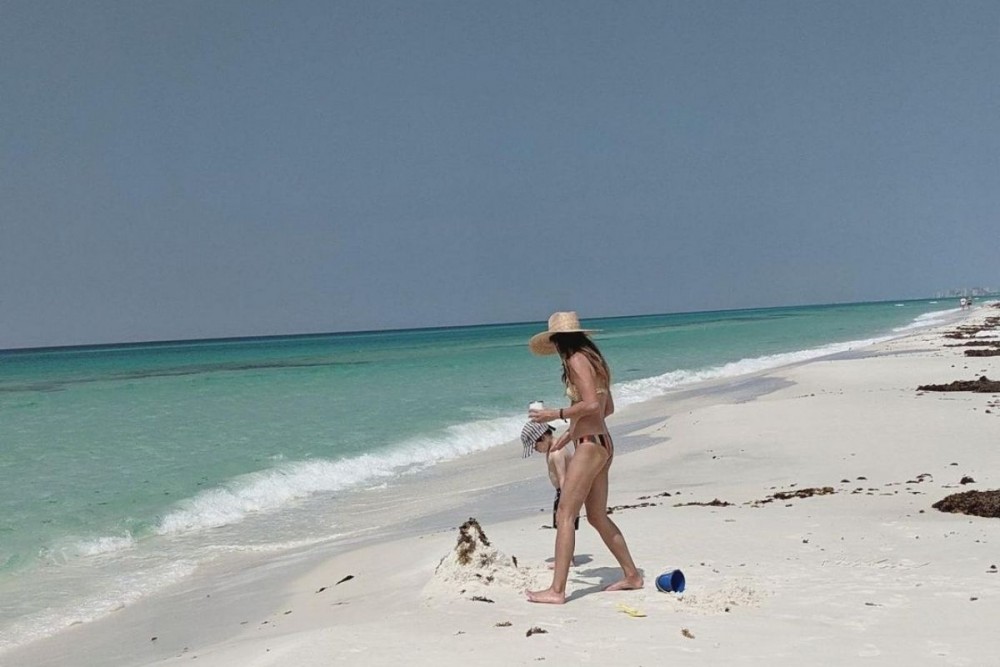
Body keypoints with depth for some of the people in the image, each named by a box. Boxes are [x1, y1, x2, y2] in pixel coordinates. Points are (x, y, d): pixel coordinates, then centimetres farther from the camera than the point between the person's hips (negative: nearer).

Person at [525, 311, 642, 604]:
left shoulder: (577, 360, -11)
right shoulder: (594, 360, 16)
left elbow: (591, 405, -22)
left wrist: (556, 414, -12)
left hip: (590, 446, -10)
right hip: (602, 443, 10)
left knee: (564, 515, -9)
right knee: (597, 516, 18)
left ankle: (557, 590, -9)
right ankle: (631, 575, 27)